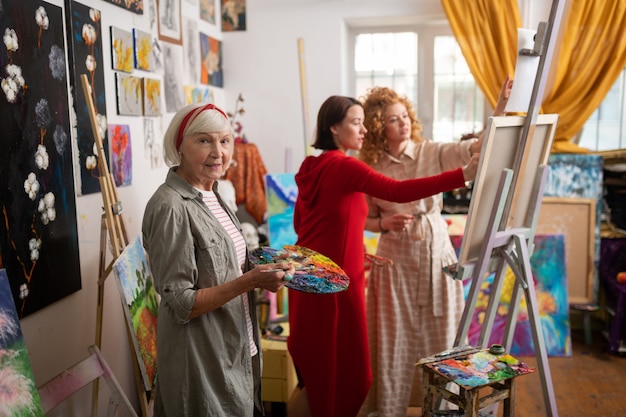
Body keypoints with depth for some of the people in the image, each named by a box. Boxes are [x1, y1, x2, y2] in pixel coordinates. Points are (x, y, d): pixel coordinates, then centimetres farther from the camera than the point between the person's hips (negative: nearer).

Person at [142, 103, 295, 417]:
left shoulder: (211, 194, 5)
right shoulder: (170, 207, -22)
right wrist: (250, 281, -27)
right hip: (200, 359, -8)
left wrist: (264, 268, 2)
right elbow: (180, 305, -22)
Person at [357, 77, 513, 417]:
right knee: (395, 339, 8)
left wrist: (501, 106, -27)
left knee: (440, 335, 10)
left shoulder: (432, 153, -3)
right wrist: (387, 224, -15)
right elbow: (366, 220, 6)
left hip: (437, 254, 1)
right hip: (395, 260, -1)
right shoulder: (369, 168, -3)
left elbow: (479, 146, -15)